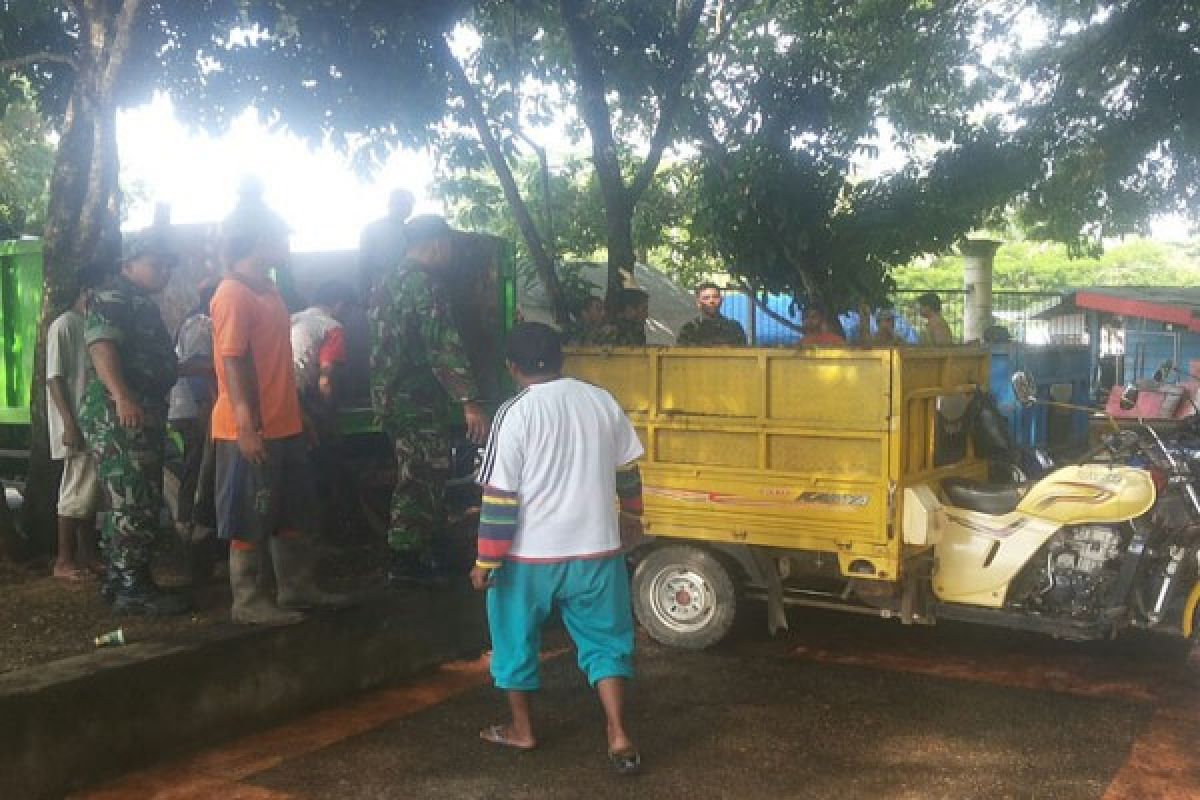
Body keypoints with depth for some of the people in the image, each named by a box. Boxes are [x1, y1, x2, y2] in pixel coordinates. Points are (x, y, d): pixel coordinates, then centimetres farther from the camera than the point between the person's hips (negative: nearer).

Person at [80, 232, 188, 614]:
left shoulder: (141, 304, 22)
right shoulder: (112, 297, -9)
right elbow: (101, 345, -24)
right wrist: (122, 397, -37)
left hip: (142, 415, 11)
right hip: (120, 415, -11)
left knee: (130, 502, 15)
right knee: (134, 504, -10)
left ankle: (117, 580, 22)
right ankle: (132, 587, -7)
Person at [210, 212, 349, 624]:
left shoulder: (268, 291, 16)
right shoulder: (233, 294, -14)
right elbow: (234, 362, -19)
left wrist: (297, 417, 21)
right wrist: (247, 427, -23)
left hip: (283, 427, 10)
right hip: (250, 431, -10)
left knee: (292, 512, 17)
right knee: (250, 520, 1)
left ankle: (297, 588, 28)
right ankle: (249, 602, 11)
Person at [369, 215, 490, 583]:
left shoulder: (390, 282, 14)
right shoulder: (425, 283, -17)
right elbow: (444, 347, -26)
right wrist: (470, 401, -29)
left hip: (394, 396, 10)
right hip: (419, 400, -10)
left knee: (416, 479, 19)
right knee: (421, 482, 0)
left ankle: (411, 556, 28)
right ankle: (408, 562, 6)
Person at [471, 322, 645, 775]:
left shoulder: (515, 413, -13)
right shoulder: (602, 401, 0)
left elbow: (500, 496, -15)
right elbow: (628, 470, 10)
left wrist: (486, 561, -8)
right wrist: (631, 515, 28)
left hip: (529, 554, -3)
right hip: (595, 549, 3)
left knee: (517, 640, 17)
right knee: (605, 640, 14)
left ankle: (521, 730, 30)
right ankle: (619, 737, 7)